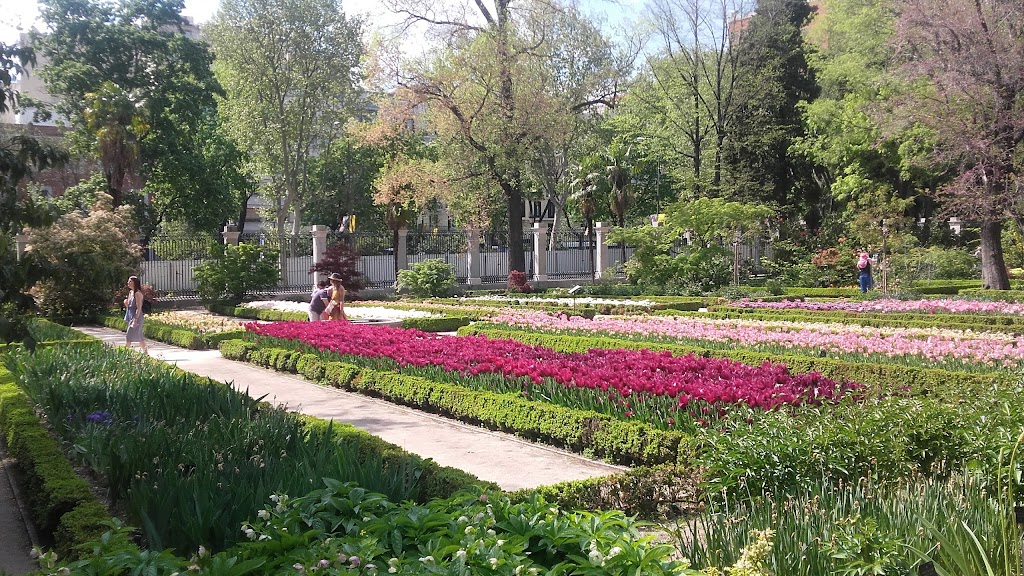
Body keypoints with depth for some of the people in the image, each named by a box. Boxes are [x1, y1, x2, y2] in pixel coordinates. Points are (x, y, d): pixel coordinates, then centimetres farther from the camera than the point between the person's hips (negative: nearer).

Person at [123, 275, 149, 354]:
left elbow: (139, 308, -18)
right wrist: (126, 304, 0)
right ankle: (146, 352, 18)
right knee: (138, 336, 12)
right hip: (131, 317, 9)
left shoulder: (137, 293, -14)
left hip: (136, 317, -9)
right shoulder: (130, 292, 13)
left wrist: (135, 320, -22)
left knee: (128, 337, -9)